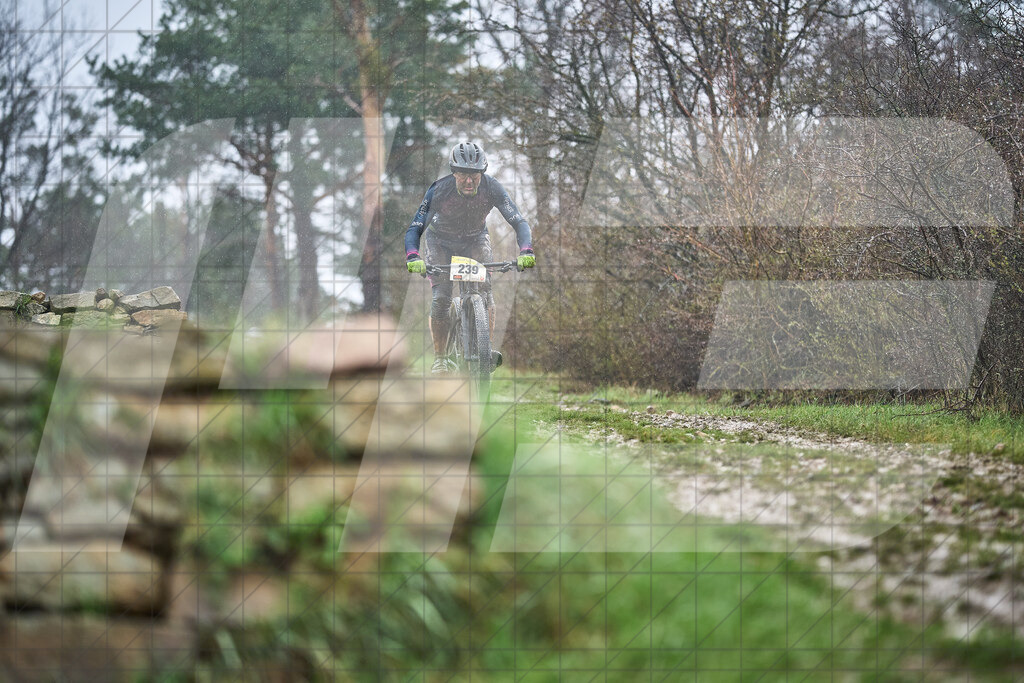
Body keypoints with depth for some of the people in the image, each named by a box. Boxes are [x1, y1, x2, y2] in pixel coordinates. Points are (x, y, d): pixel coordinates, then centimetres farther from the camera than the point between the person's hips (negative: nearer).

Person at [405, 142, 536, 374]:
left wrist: (526, 251, -49)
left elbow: (519, 221, -30)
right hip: (441, 241, -1)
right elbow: (415, 228, -32)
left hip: (475, 239, 1)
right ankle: (440, 359, -3)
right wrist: (412, 256, -51)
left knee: (484, 288, -21)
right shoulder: (439, 190, -32)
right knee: (440, 299, -15)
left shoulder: (492, 188, -29)